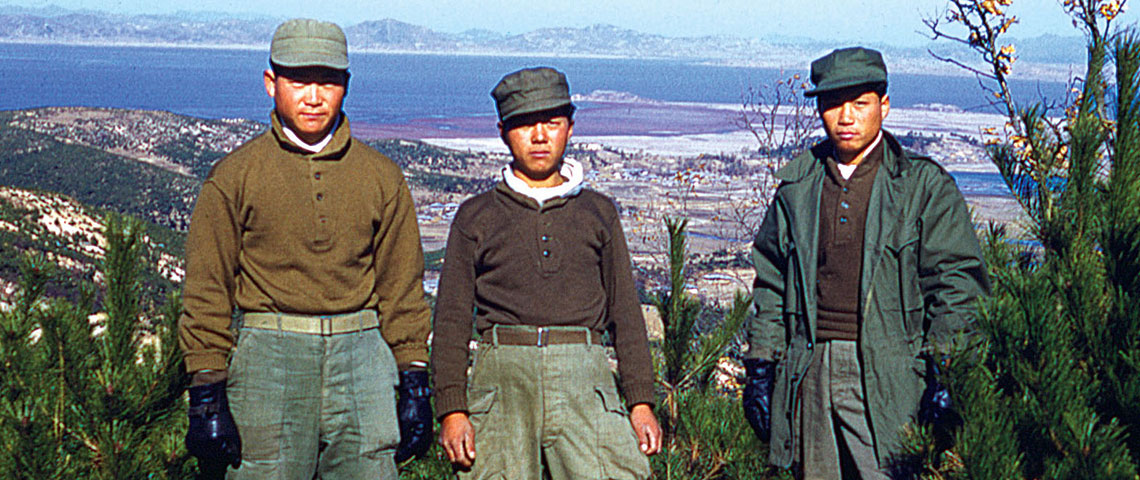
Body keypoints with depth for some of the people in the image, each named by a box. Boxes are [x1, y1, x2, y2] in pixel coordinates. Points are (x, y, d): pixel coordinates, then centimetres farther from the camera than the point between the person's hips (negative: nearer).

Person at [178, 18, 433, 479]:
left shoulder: (381, 176, 10)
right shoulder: (234, 176, 2)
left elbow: (402, 288, 13)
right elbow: (206, 292, 2)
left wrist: (415, 382, 8)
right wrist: (208, 392, -4)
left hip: (360, 355, 2)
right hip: (267, 357, -2)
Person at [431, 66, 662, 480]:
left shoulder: (599, 213, 18)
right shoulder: (476, 216, 14)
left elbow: (626, 312, 17)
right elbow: (451, 320, 9)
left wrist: (641, 403, 8)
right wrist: (451, 410, -2)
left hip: (583, 380, 0)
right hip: (503, 376, 0)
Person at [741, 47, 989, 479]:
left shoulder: (924, 186, 2)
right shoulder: (798, 188, 13)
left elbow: (957, 281, -2)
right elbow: (771, 282, 18)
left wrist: (946, 369, -11)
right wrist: (761, 367, 12)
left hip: (889, 375, -4)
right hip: (811, 373, 4)